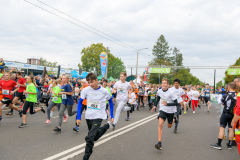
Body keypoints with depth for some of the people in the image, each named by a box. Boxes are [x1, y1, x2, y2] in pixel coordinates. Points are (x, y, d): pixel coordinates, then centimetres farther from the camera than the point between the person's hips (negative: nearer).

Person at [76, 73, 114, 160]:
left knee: (90, 138, -17)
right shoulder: (86, 90, -8)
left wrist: (112, 116, 4)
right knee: (94, 137, 20)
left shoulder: (104, 91, -10)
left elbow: (110, 102, 6)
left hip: (98, 116, -4)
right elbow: (80, 102, 1)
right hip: (88, 116, 4)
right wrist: (78, 117, -5)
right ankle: (107, 126, 43)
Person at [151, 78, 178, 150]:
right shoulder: (159, 91, -7)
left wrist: (167, 104, -30)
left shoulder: (171, 92, -21)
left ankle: (173, 120, 53)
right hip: (162, 110, 2)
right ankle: (159, 143, -20)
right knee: (160, 124, -19)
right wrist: (155, 105, 11)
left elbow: (176, 103, -19)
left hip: (170, 111, -2)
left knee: (169, 126, 16)